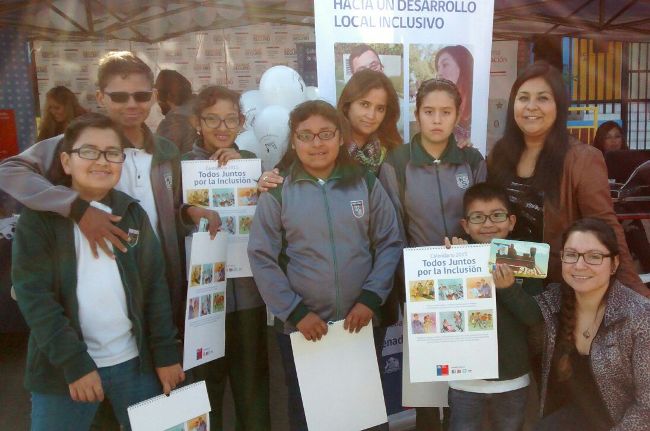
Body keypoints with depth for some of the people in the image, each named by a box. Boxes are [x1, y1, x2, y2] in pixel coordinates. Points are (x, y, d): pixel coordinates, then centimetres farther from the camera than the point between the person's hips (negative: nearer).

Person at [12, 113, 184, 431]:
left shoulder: (133, 213, 4)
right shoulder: (40, 217, -5)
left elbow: (155, 286, 4)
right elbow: (33, 295, -11)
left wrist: (165, 353, 1)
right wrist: (74, 362, -17)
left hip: (133, 359, 3)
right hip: (63, 366, -3)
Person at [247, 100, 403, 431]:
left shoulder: (366, 184, 1)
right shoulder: (277, 192, -4)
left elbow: (390, 243, 2)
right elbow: (262, 258, -6)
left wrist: (371, 298, -8)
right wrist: (295, 312, -11)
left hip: (361, 323, 1)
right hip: (299, 327, -1)